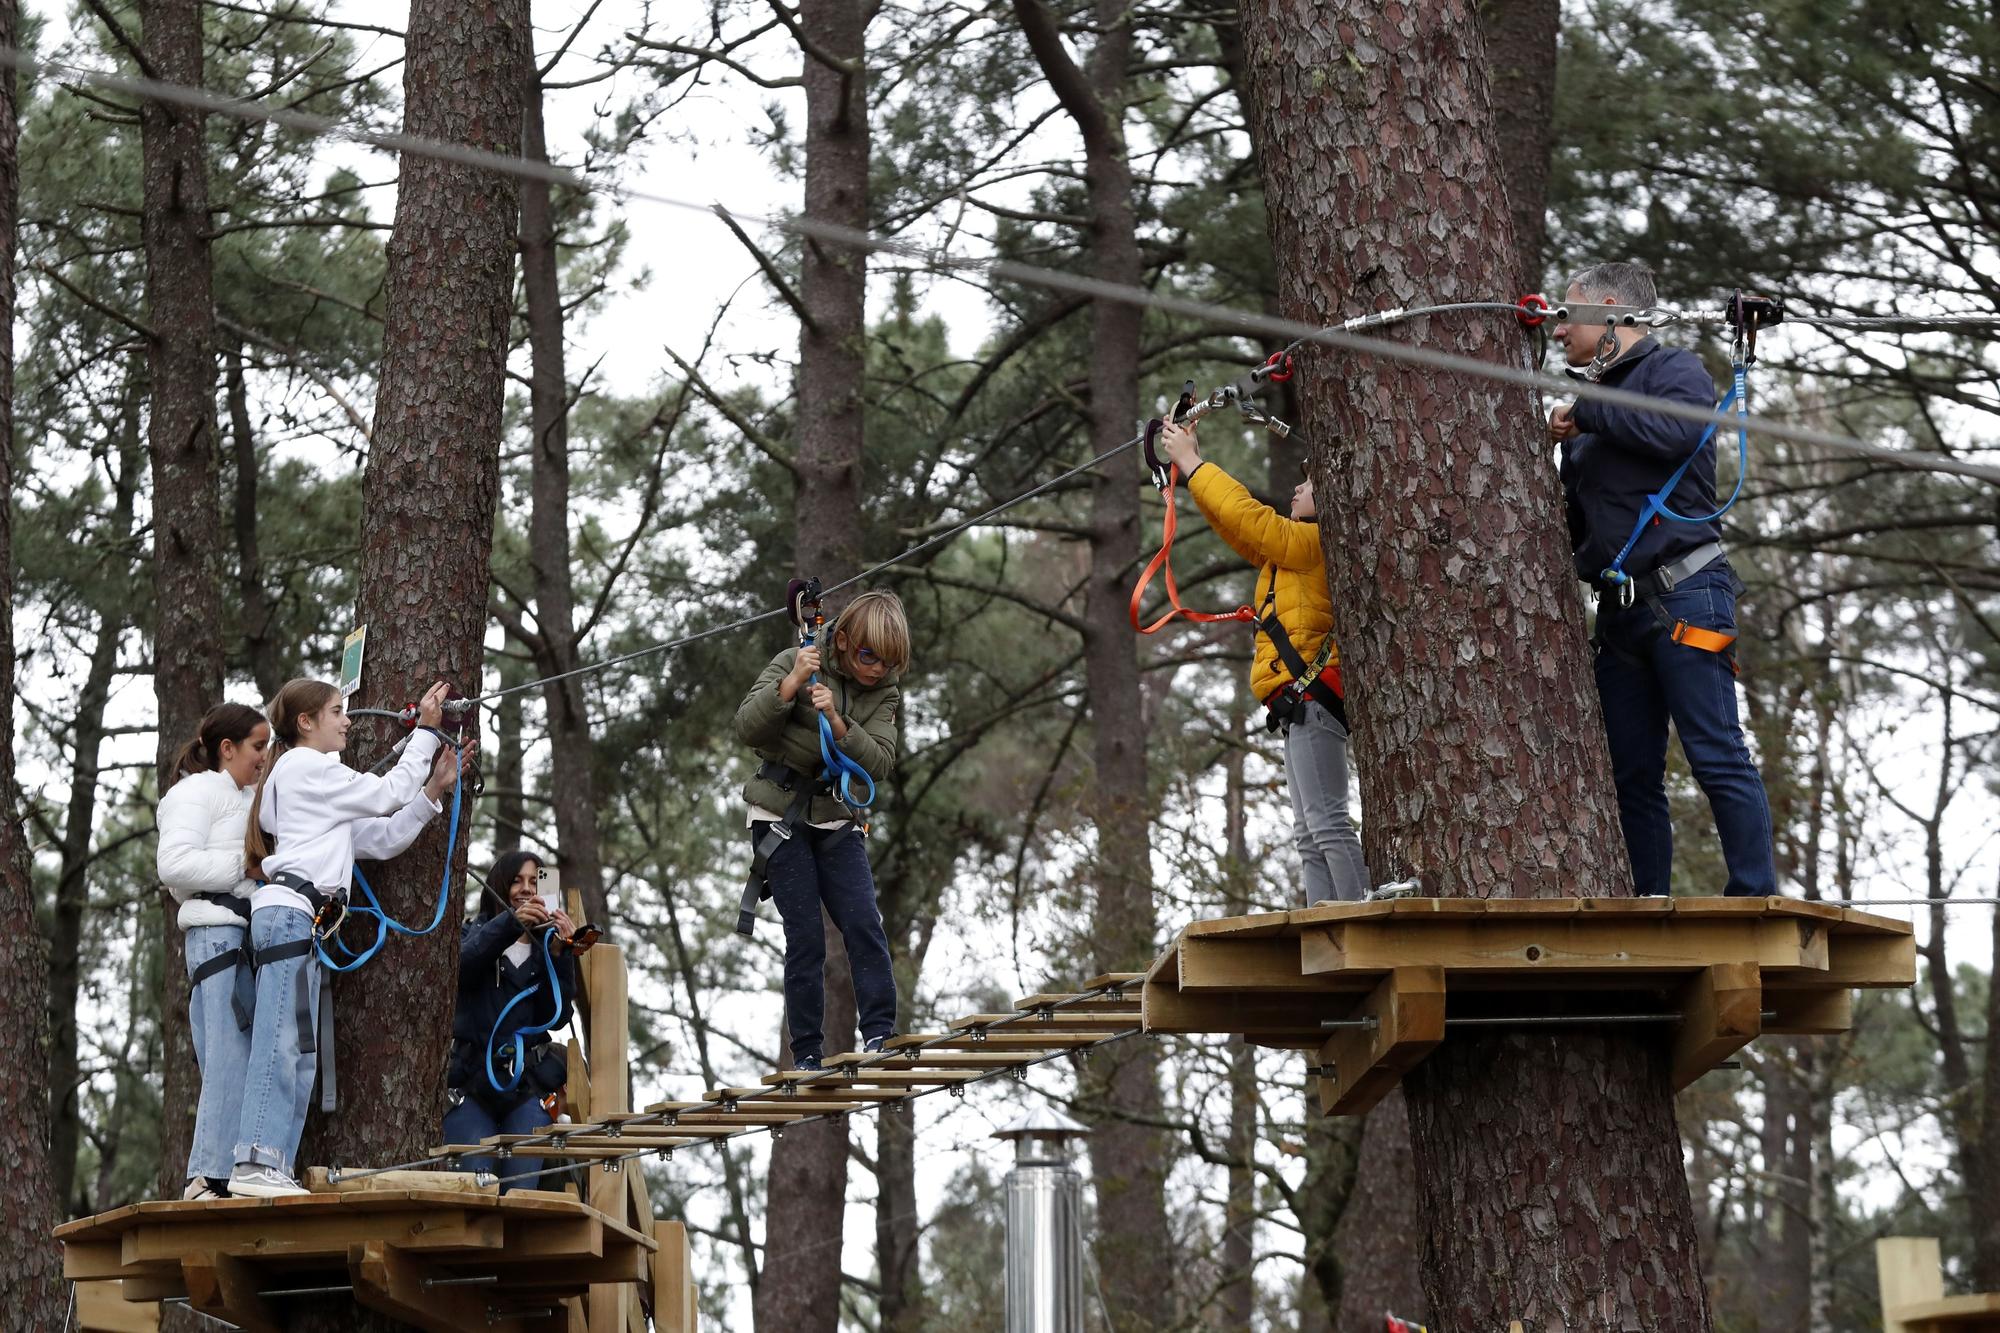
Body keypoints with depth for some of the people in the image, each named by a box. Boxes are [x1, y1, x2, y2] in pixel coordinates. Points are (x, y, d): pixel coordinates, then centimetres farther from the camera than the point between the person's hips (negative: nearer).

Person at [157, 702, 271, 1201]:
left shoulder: (249, 801, 29)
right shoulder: (196, 793, 1)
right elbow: (175, 864, -13)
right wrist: (249, 865, -11)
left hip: (255, 934, 9)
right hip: (218, 932, -9)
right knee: (231, 1062, -17)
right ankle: (208, 1178, -21)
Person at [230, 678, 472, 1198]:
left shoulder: (315, 779, 31)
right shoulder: (305, 767, 2)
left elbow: (381, 839, 25)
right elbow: (387, 795, 2)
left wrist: (435, 788, 20)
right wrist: (425, 731, 11)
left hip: (298, 919, 10)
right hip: (291, 910, -10)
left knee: (296, 1049, 2)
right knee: (284, 1041, -18)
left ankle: (273, 1169, -5)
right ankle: (256, 1163, -26)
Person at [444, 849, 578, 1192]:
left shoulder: (546, 947, 17)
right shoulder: (477, 935, 15)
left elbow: (556, 1017, 4)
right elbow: (461, 964, -11)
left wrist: (559, 956, -8)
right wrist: (510, 921, -23)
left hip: (528, 1087, 1)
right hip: (471, 1081, -1)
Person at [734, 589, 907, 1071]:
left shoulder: (883, 692, 2)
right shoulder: (793, 664, -7)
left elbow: (879, 763, -11)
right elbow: (747, 729, -16)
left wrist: (837, 721, -26)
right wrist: (792, 683, -28)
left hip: (837, 823, 3)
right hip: (780, 814, -3)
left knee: (864, 926, -12)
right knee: (805, 937, -7)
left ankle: (879, 1036, -9)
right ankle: (806, 1056, -2)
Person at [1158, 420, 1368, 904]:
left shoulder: (1317, 542, -6)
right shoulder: (1298, 548, 23)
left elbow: (1250, 518, -10)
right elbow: (1239, 526, 27)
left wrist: (1192, 464, -1)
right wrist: (1192, 464, 21)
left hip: (1311, 695, -11)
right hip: (1302, 704, 11)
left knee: (1327, 823, -17)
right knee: (1309, 834, 6)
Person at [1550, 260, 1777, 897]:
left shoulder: (1673, 369, 4)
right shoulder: (1595, 400, 24)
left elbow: (1677, 431, -20)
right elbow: (1576, 525, 27)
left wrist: (1586, 413, -9)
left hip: (1684, 596, -8)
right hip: (1619, 608, 8)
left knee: (1717, 757, -12)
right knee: (1632, 773, 3)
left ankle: (1756, 895, -14)